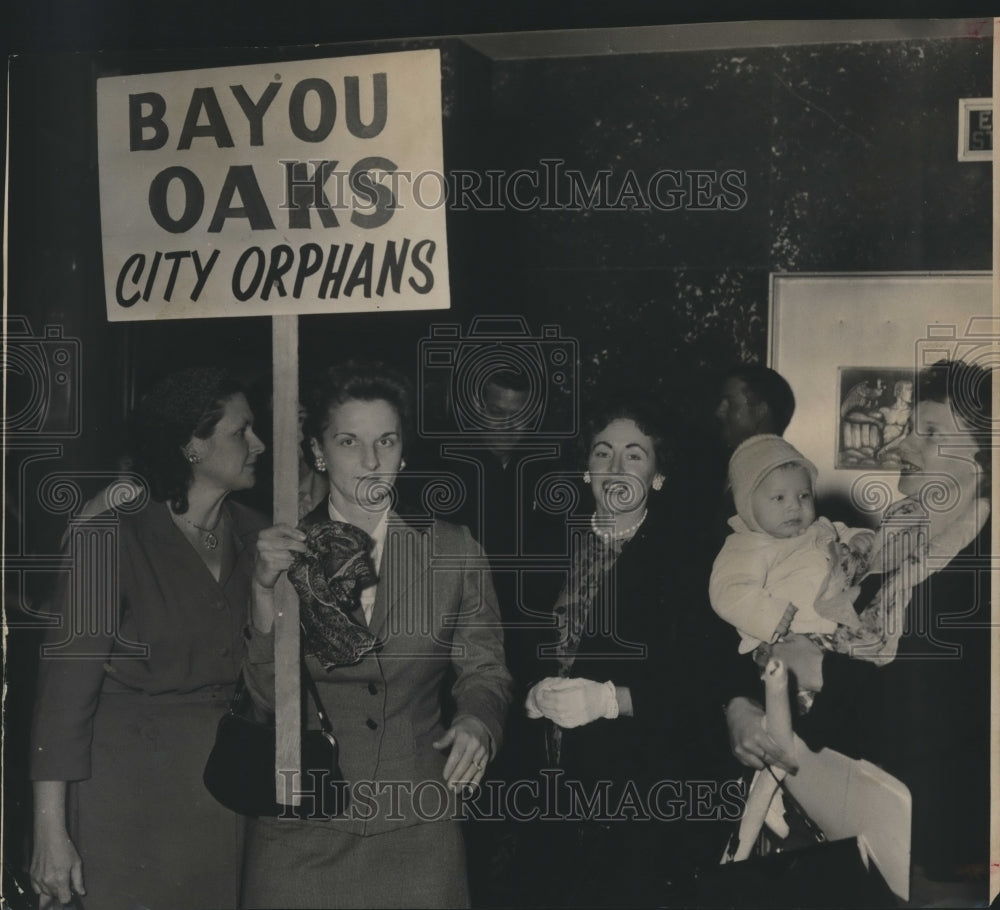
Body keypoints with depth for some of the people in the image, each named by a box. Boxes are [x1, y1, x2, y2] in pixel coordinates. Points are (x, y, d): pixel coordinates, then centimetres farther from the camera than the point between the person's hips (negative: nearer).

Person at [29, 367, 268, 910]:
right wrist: (50, 833, -16)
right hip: (131, 788, -5)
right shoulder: (117, 538, -13)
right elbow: (65, 686, -14)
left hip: (227, 779, 5)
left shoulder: (251, 534, 5)